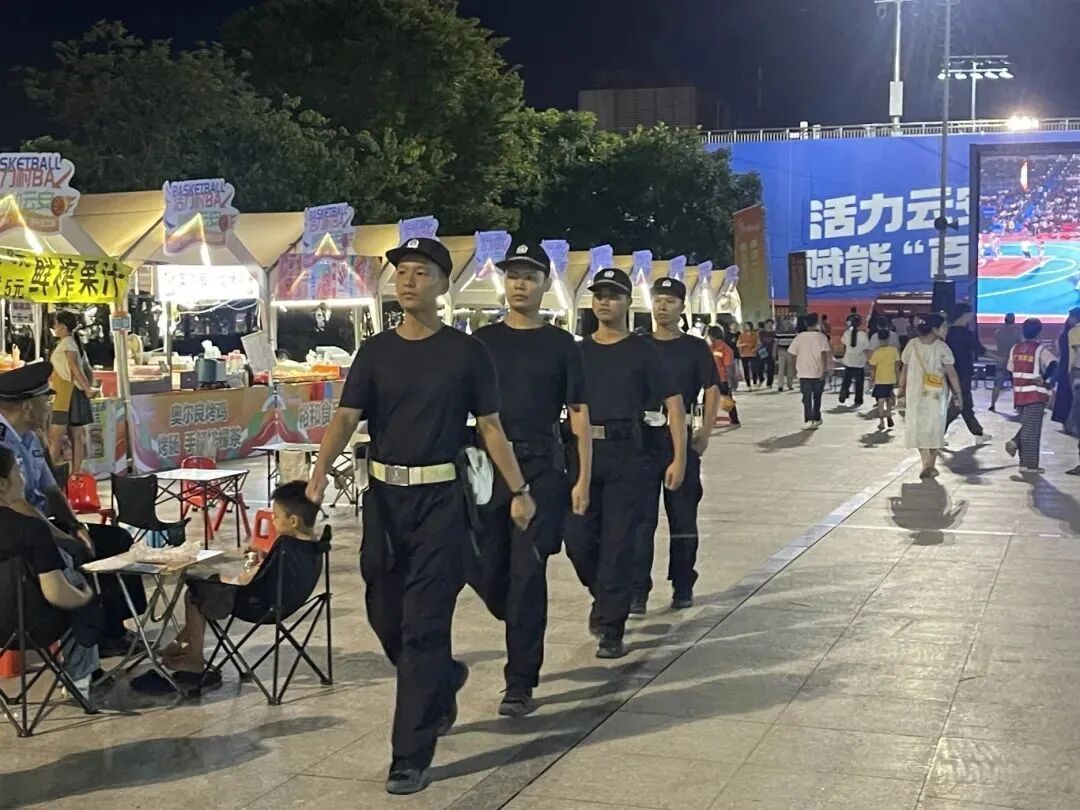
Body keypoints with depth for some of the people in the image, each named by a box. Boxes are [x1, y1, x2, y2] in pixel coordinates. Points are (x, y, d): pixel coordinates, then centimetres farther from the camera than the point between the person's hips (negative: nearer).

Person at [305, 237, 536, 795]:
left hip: (440, 498, -4)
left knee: (422, 626, -5)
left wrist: (519, 490, 0)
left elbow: (490, 426, 3)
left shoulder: (466, 352, -1)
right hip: (384, 496, 4)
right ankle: (444, 682, 44)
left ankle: (411, 756, 2)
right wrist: (320, 472, -22)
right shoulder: (375, 351, 5)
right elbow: (345, 419, -5)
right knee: (385, 616, 13)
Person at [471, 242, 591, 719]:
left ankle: (520, 684, 2)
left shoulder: (560, 345, 5)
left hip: (542, 469, -2)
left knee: (528, 573, -4)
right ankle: (524, 630, 35)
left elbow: (579, 415, 5)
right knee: (485, 570, 4)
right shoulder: (483, 341, 10)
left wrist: (583, 479, -2)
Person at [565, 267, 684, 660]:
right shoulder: (579, 351, 12)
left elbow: (674, 403, 1)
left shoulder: (642, 351, 3)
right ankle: (604, 595, 30)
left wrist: (679, 458, -7)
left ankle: (611, 628, 6)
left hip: (626, 454, -3)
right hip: (582, 452, 3)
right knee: (578, 537, 1)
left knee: (618, 542, -2)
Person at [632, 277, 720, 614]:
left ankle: (683, 588, 19)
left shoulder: (695, 348, 5)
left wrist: (705, 432, -6)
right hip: (642, 440, 0)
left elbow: (712, 390, 4)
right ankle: (637, 591, 1)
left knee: (683, 519, 8)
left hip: (682, 441, 0)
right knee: (641, 519, -2)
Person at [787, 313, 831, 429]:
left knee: (807, 397, 0)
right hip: (818, 372, 0)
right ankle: (816, 419, 24)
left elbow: (793, 354, 2)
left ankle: (809, 420, -13)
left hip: (804, 372, 0)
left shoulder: (799, 337, 0)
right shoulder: (821, 337, -5)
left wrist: (795, 368, 15)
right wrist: (824, 370, -11)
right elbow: (824, 354, -13)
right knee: (817, 397, 16)